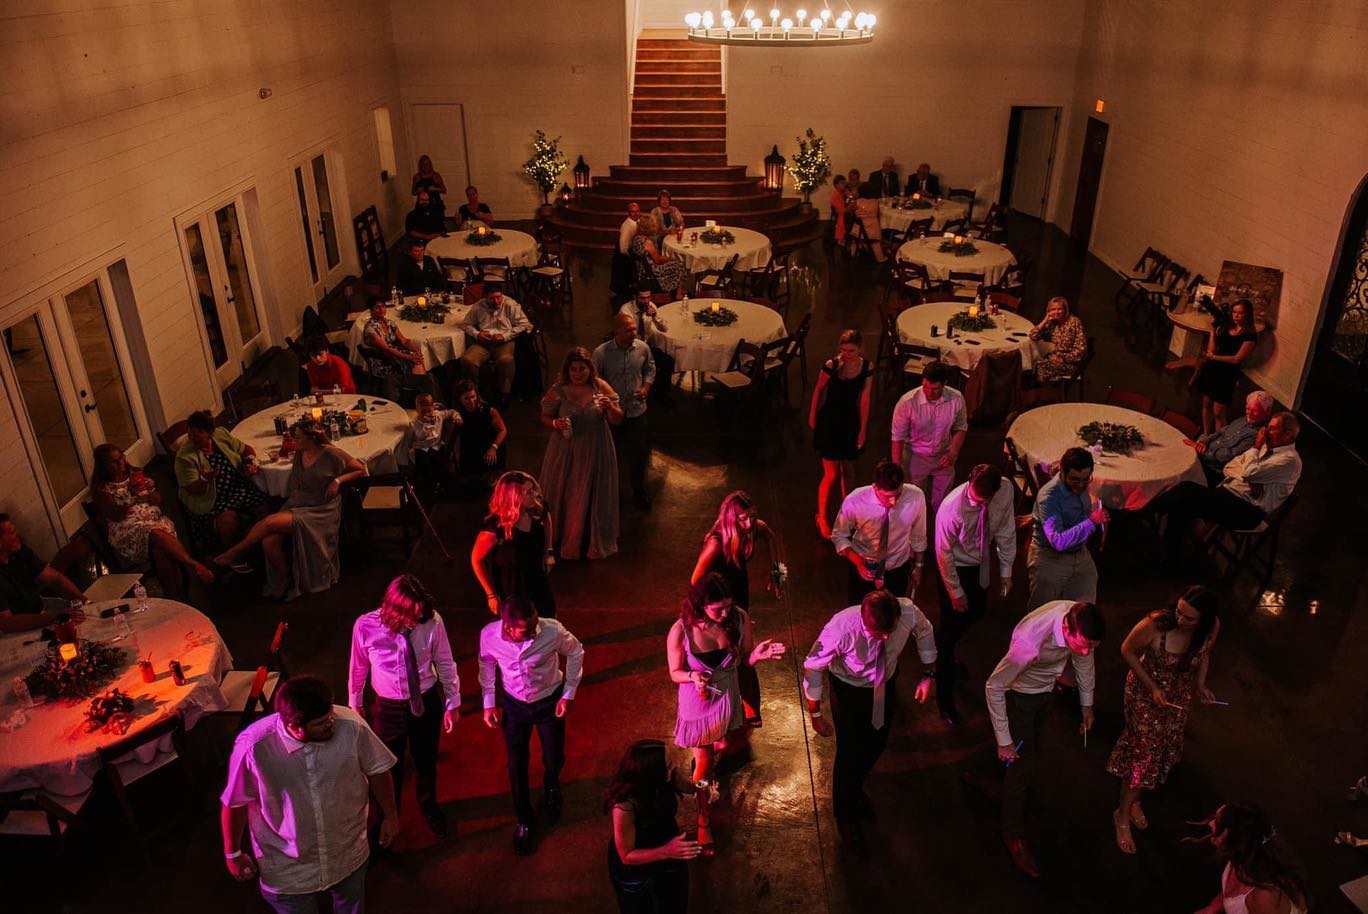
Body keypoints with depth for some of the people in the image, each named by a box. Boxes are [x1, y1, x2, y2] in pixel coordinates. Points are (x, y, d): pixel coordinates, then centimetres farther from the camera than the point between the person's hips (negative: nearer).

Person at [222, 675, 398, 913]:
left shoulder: (351, 725, -25)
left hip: (349, 855, 2)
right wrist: (233, 854, 0)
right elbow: (235, 803, -12)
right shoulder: (253, 746, -29)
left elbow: (377, 770, -8)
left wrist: (390, 816, 4)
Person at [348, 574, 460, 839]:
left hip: (427, 702, 1)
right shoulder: (366, 626, -25)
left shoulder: (432, 621, -26)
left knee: (426, 762, 25)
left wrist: (453, 703, 0)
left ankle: (429, 807, 56)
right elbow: (358, 668, -5)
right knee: (390, 768, 20)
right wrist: (355, 703, 9)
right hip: (388, 707, -1)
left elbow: (445, 664, -10)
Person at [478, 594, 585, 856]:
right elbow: (487, 665, -4)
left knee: (554, 759, 17)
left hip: (550, 701, -1)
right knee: (517, 765, 13)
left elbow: (576, 652, -11)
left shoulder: (552, 631, -34)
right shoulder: (489, 635, -28)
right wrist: (489, 703, -1)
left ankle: (551, 788, 56)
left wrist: (568, 694, -9)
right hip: (513, 704, 1)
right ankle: (524, 822, 41)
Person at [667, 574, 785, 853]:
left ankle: (702, 759, 66)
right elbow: (675, 673, -15)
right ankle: (704, 822, 34)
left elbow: (745, 658, -7)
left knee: (721, 747, 29)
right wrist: (693, 676, -37)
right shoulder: (680, 632, -30)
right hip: (698, 702, -3)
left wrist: (758, 654, -31)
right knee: (705, 763, 11)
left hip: (727, 697, 4)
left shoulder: (739, 619, -22)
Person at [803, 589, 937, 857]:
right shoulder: (842, 628, -42)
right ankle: (845, 817, 40)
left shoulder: (908, 611, -33)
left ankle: (856, 790, 57)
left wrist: (928, 673, -2)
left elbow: (925, 631, -6)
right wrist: (815, 715, -16)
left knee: (877, 745, 24)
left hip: (886, 686, 4)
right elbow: (812, 668, -25)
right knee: (849, 753, 10)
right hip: (849, 691, -4)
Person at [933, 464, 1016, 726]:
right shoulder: (952, 509, -37)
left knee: (977, 611, 21)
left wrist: (1006, 571, 0)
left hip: (981, 564, 6)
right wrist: (956, 592, -13)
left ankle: (945, 650, 50)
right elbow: (944, 554, -23)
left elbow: (1006, 530, -6)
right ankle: (944, 696, 18)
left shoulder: (1005, 491, -24)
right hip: (955, 566, -5)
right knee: (952, 626, 2)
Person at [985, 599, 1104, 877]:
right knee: (1025, 763, -2)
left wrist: (1087, 703, 9)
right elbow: (994, 687, -32)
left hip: (1047, 688, 6)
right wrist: (1004, 740, -25)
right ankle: (1013, 834, 19)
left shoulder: (1081, 620, -27)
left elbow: (1084, 658, -3)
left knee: (1033, 742, 29)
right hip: (1022, 695, -6)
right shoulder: (1029, 643, -46)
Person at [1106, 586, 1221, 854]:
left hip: (1179, 697, 5)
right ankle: (1123, 816, 19)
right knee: (1143, 751, -1)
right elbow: (1128, 651, -16)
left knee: (1165, 751, 17)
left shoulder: (1212, 628, -20)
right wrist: (1152, 687, -20)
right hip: (1145, 691, -5)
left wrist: (1200, 684, -9)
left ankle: (1133, 800, 42)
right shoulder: (1155, 625, -34)